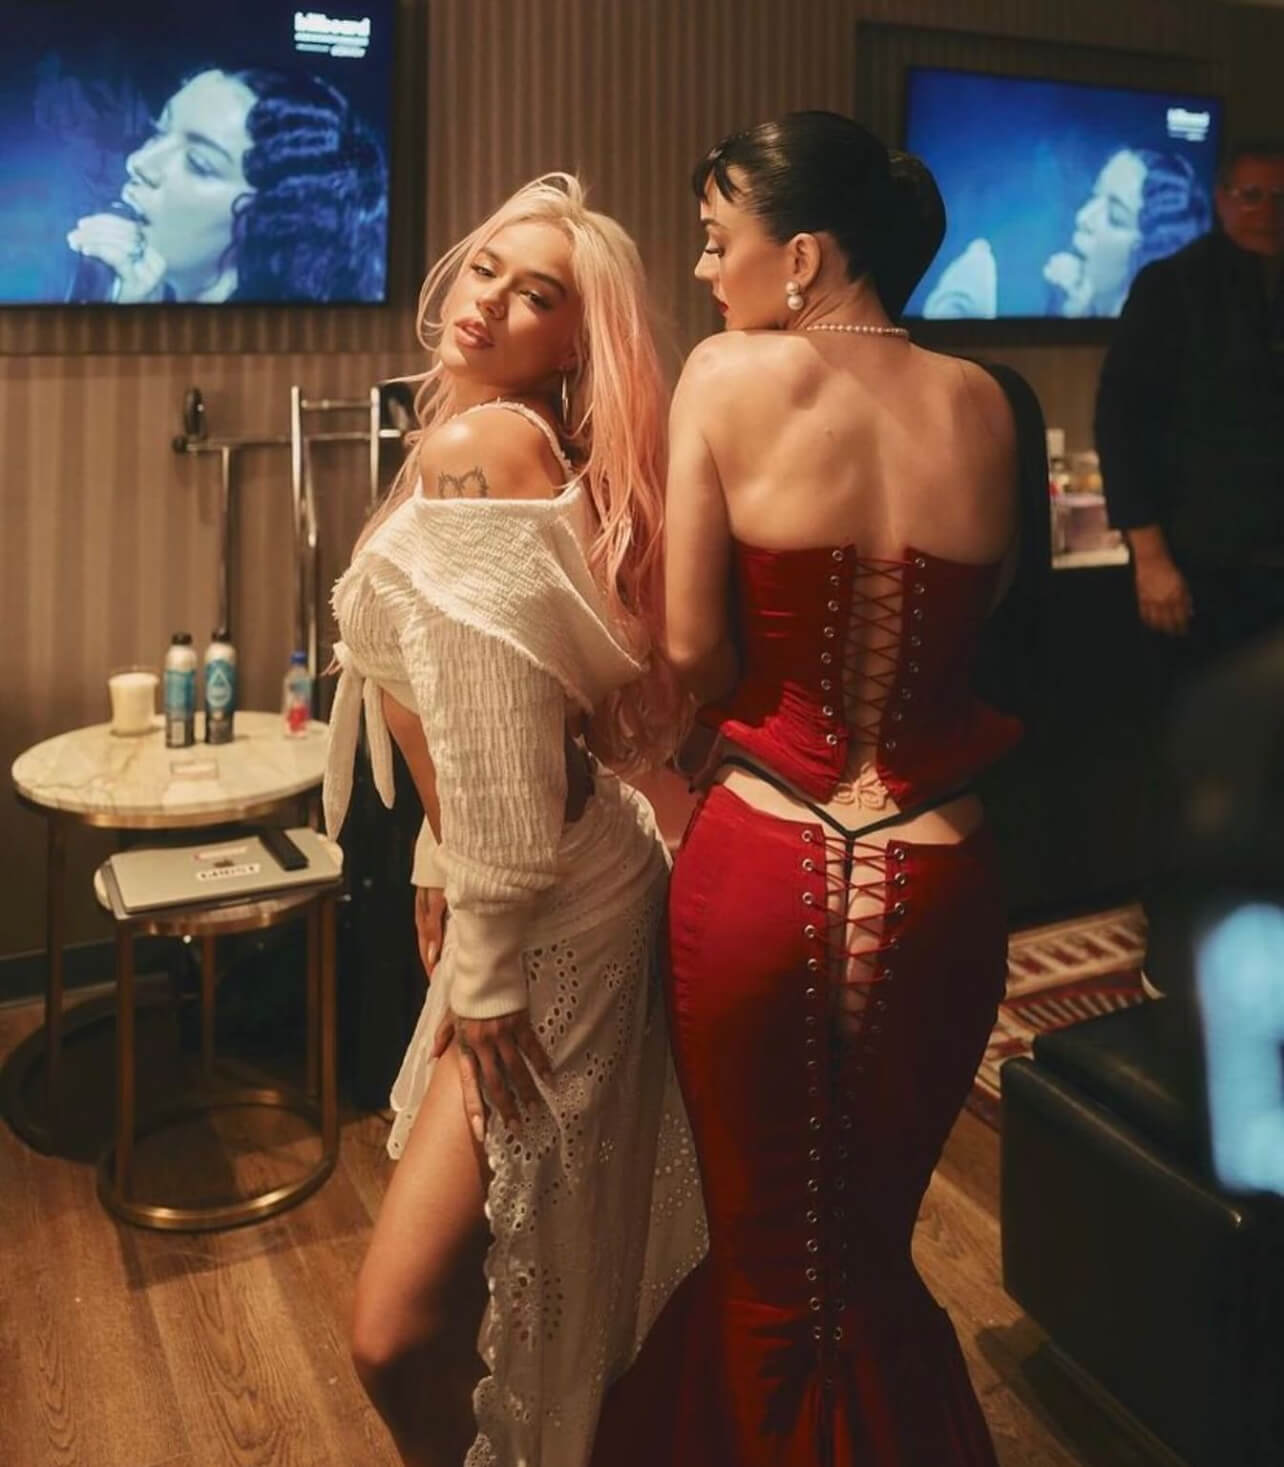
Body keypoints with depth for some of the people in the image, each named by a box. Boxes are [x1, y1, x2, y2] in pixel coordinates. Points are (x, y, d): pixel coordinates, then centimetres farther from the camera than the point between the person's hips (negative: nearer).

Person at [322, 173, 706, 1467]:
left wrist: (483, 970, -17)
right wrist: (437, 874, 19)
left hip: (551, 910, -10)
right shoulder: (464, 441, 12)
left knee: (394, 1333, -5)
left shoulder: (479, 445, -19)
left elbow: (499, 723, -23)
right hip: (499, 897, 10)